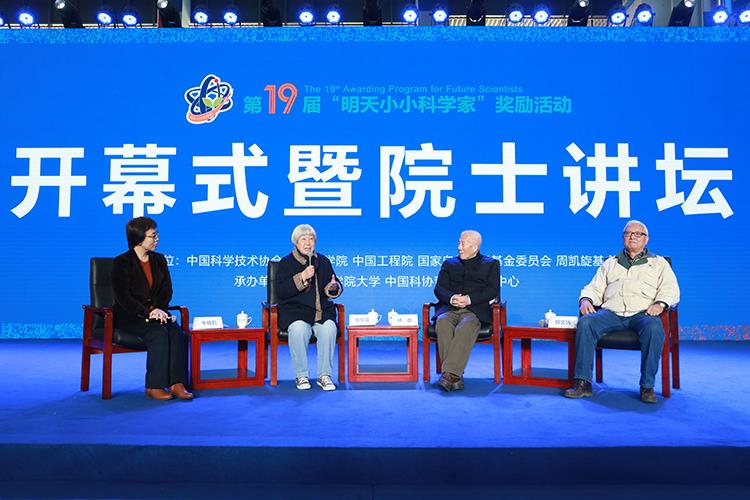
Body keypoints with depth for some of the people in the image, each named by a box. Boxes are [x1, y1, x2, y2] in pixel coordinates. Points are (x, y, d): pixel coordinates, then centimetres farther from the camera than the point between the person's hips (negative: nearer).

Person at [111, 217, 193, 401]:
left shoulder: (159, 260, 12)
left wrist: (158, 309, -11)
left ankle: (176, 383, -28)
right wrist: (148, 312, -22)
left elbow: (167, 291, 9)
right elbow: (123, 297, -12)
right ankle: (154, 386, -26)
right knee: (159, 332, -32)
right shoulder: (122, 262, -4)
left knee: (176, 331, -25)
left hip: (155, 314, 5)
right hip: (128, 317, -5)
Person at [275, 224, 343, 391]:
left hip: (322, 310, 3)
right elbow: (280, 292, -7)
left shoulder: (323, 261, 17)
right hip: (295, 310, -2)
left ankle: (324, 375, -19)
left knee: (329, 327, -30)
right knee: (299, 329, -35)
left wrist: (334, 287, -7)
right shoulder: (286, 263, 6)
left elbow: (336, 286, 18)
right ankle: (301, 376, -19)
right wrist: (301, 278, -17)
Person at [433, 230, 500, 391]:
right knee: (442, 323, -33)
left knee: (465, 326, -37)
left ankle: (449, 373, -42)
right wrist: (451, 298, -9)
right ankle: (455, 377, -36)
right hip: (449, 308, 2)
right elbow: (439, 289, 14)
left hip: (475, 310, -2)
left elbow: (493, 291, 4)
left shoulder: (491, 264, 19)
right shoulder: (449, 264, 27)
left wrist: (469, 299, -10)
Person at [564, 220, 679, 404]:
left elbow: (671, 290, 9)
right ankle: (583, 383, -28)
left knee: (654, 327, -37)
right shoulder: (610, 263, 29)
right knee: (585, 322, -29)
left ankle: (647, 386, -29)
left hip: (641, 313, -2)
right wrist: (586, 299, -2)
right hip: (611, 313, 2)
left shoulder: (659, 263, 22)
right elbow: (595, 288, 21)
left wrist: (659, 303, -13)